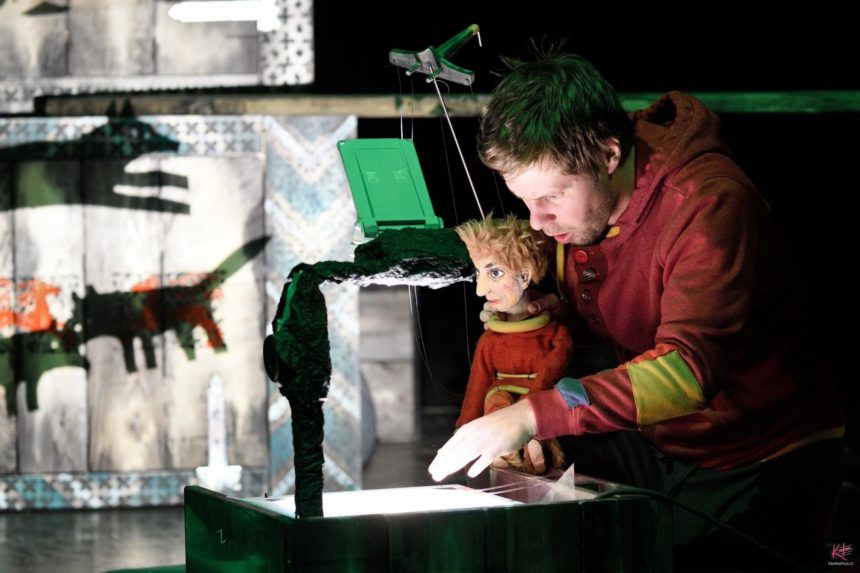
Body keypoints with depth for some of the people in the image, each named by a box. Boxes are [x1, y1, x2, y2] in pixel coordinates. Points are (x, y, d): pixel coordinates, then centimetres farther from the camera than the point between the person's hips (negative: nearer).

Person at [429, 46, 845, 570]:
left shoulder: (708, 203, -26)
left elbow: (690, 365, -38)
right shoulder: (576, 203, -3)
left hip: (766, 466, -6)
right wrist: (558, 313, -9)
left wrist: (532, 415, -45)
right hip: (659, 448, 6)